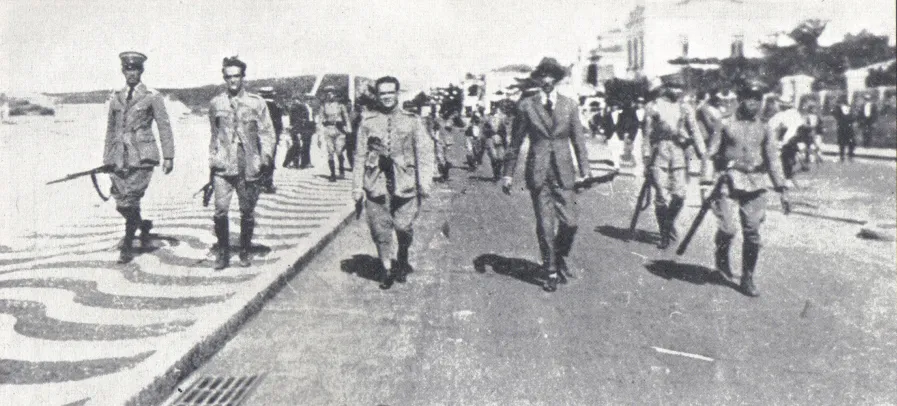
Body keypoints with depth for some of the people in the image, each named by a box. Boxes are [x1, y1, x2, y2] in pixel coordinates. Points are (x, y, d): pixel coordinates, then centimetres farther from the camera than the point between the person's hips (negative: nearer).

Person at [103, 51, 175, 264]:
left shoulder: (152, 97, 0)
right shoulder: (116, 98, 13)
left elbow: (164, 127, -1)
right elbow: (111, 129, 18)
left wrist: (168, 156, -7)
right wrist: (106, 158, 16)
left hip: (142, 156, -5)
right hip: (119, 157, 5)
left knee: (130, 201, -8)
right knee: (120, 203, 5)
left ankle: (128, 245, 5)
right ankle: (143, 225, 33)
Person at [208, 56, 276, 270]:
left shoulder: (256, 103, 3)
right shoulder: (216, 103, 9)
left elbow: (267, 132, 3)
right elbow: (214, 135, 18)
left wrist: (266, 158, -6)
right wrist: (212, 160, 15)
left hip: (249, 167, -1)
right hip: (223, 166, 1)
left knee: (247, 212, 6)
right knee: (220, 211, -8)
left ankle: (245, 252, 23)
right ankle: (223, 252, 8)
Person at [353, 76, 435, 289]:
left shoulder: (412, 120, 5)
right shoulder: (368, 121, 6)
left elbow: (424, 152, 4)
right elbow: (360, 155, 9)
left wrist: (424, 183, -4)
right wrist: (357, 186, 5)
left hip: (405, 183, -1)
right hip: (376, 183, 1)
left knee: (403, 227, 0)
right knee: (380, 229, 4)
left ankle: (403, 260, 30)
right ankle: (386, 269, 22)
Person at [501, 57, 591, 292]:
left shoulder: (570, 106, 7)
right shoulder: (526, 106, 1)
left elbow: (578, 141, 10)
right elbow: (515, 143, 6)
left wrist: (584, 171, 4)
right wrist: (508, 173, 4)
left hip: (563, 172, 2)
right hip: (538, 173, -1)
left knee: (569, 223, -2)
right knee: (544, 226, 0)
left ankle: (561, 258, 26)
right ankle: (551, 272, 15)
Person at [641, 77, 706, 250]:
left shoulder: (686, 108, 11)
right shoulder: (654, 107, 6)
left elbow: (695, 131, 5)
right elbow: (647, 135, 8)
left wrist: (702, 153, -7)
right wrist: (646, 160, 5)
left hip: (679, 153, 2)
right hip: (660, 153, -2)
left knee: (679, 195, -6)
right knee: (661, 196, -4)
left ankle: (670, 222, 23)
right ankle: (664, 235, 9)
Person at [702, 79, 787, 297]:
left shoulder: (764, 129, 13)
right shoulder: (725, 124, 2)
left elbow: (773, 160, 14)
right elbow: (711, 153, 0)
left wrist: (781, 189, 7)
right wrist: (707, 182, -10)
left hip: (755, 185, 3)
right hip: (729, 182, -3)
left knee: (753, 234, 1)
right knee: (727, 228, -13)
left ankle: (747, 279, 13)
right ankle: (722, 258, 20)